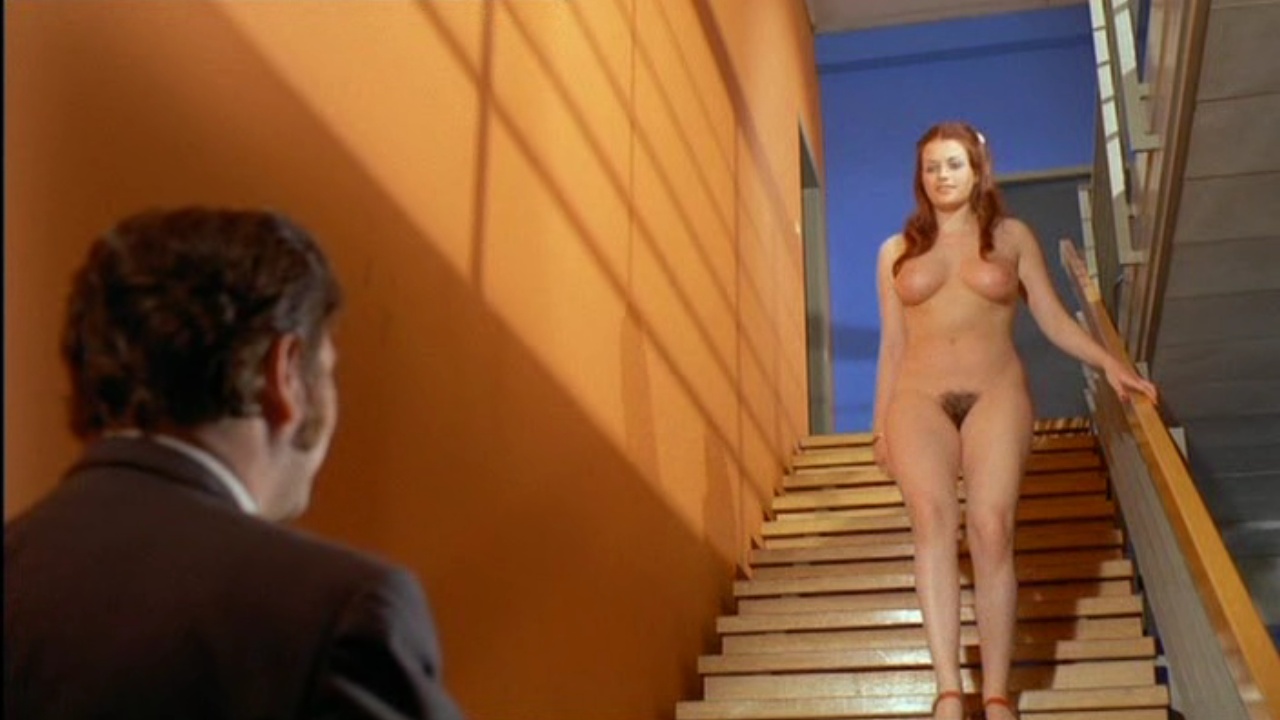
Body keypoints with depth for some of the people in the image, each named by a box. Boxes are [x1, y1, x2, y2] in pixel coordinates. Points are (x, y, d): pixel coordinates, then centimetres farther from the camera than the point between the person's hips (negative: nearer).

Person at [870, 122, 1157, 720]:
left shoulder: (1012, 236, 14)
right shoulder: (897, 251, 18)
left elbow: (1053, 319, 10)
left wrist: (1108, 363, -5)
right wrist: (880, 425, 16)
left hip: (996, 394, 0)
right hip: (920, 398, 1)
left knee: (991, 528, -19)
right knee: (933, 517, -25)